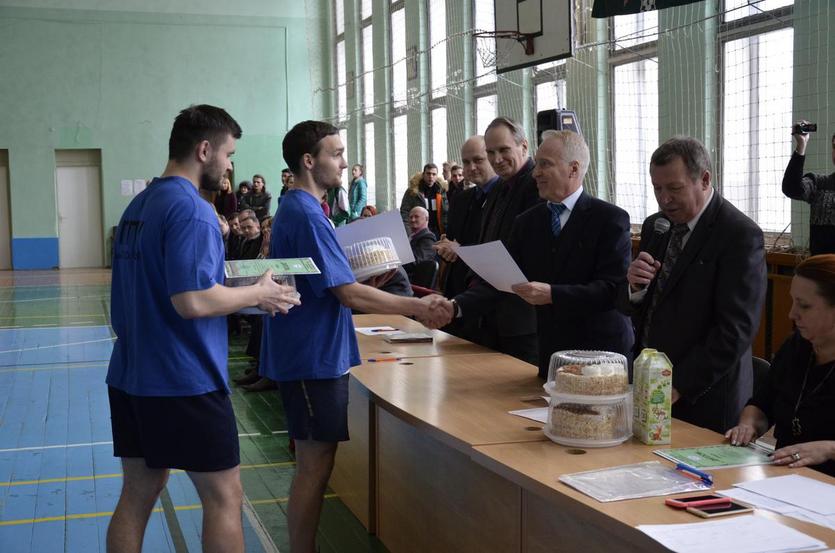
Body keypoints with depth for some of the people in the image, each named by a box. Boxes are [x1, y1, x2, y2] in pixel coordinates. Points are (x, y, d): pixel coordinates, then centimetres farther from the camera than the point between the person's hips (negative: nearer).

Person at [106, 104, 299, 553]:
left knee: (138, 493, 13)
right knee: (224, 498, 2)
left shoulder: (138, 206, 13)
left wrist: (240, 294, 17)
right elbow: (192, 300, -26)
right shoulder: (191, 209, -17)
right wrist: (257, 294, -11)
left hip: (130, 376, 9)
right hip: (184, 381, -9)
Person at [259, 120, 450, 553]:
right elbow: (349, 294, -22)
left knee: (316, 463, 15)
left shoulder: (296, 209, 14)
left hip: (312, 354, 10)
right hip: (314, 358, -10)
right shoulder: (307, 215, -18)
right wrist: (417, 307, -16)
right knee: (315, 465, -2)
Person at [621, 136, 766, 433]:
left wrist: (678, 386, -19)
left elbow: (736, 330, -18)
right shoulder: (654, 226, 8)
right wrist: (634, 286, -10)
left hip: (703, 400, -6)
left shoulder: (740, 235, -14)